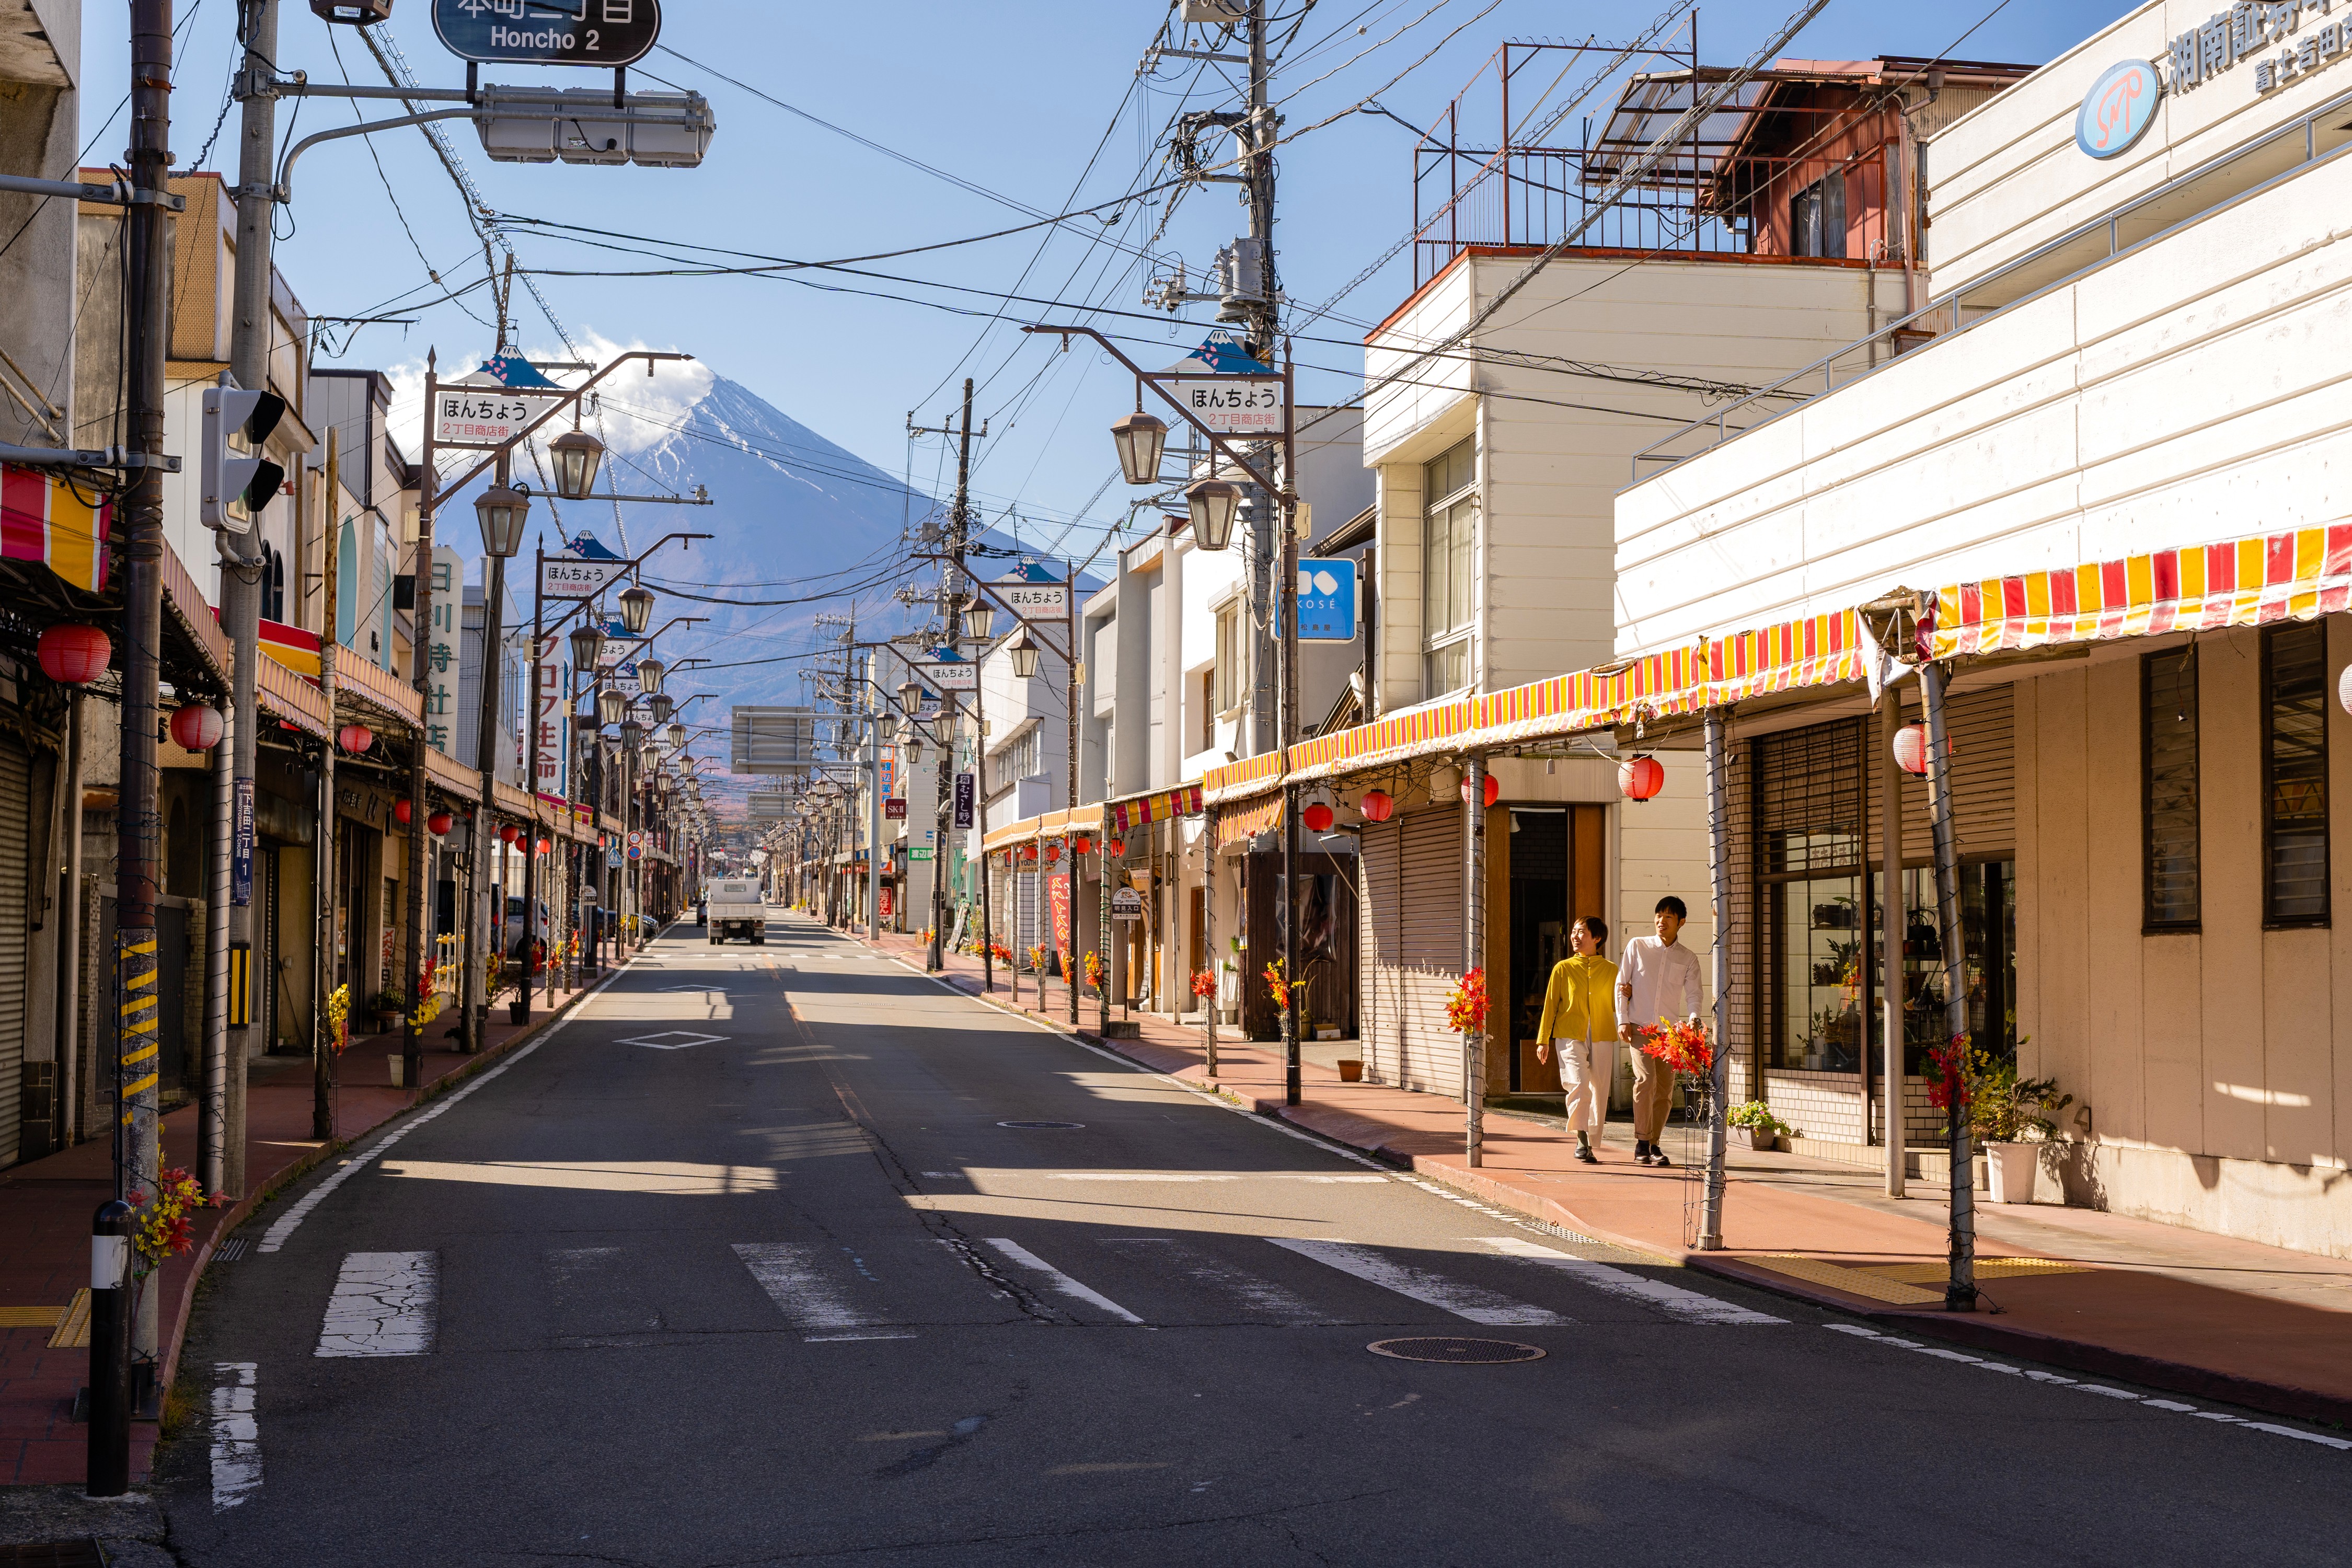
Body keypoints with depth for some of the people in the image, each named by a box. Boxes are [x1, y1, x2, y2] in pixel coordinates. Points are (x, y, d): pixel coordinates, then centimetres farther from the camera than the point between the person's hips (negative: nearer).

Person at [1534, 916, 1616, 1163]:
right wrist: (1543, 1040, 6)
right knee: (1579, 1085, -19)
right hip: (1570, 1036, -2)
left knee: (1599, 1091, 2)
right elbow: (1550, 1004, 9)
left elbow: (1616, 1006, 14)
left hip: (1602, 1039, 2)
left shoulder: (1610, 970, 10)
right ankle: (1582, 1141, -11)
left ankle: (1590, 1145, 15)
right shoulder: (1563, 969, 8)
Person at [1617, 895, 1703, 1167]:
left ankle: (1653, 1145, 14)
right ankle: (1641, 1144, -14)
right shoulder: (1638, 946, 7)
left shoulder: (1689, 959, 11)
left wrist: (1693, 1018, -20)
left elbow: (1693, 993, 1)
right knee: (1646, 1078, -20)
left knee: (1665, 1089, 1)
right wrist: (1623, 1020, -3)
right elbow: (1621, 984, 7)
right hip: (1639, 1027, -2)